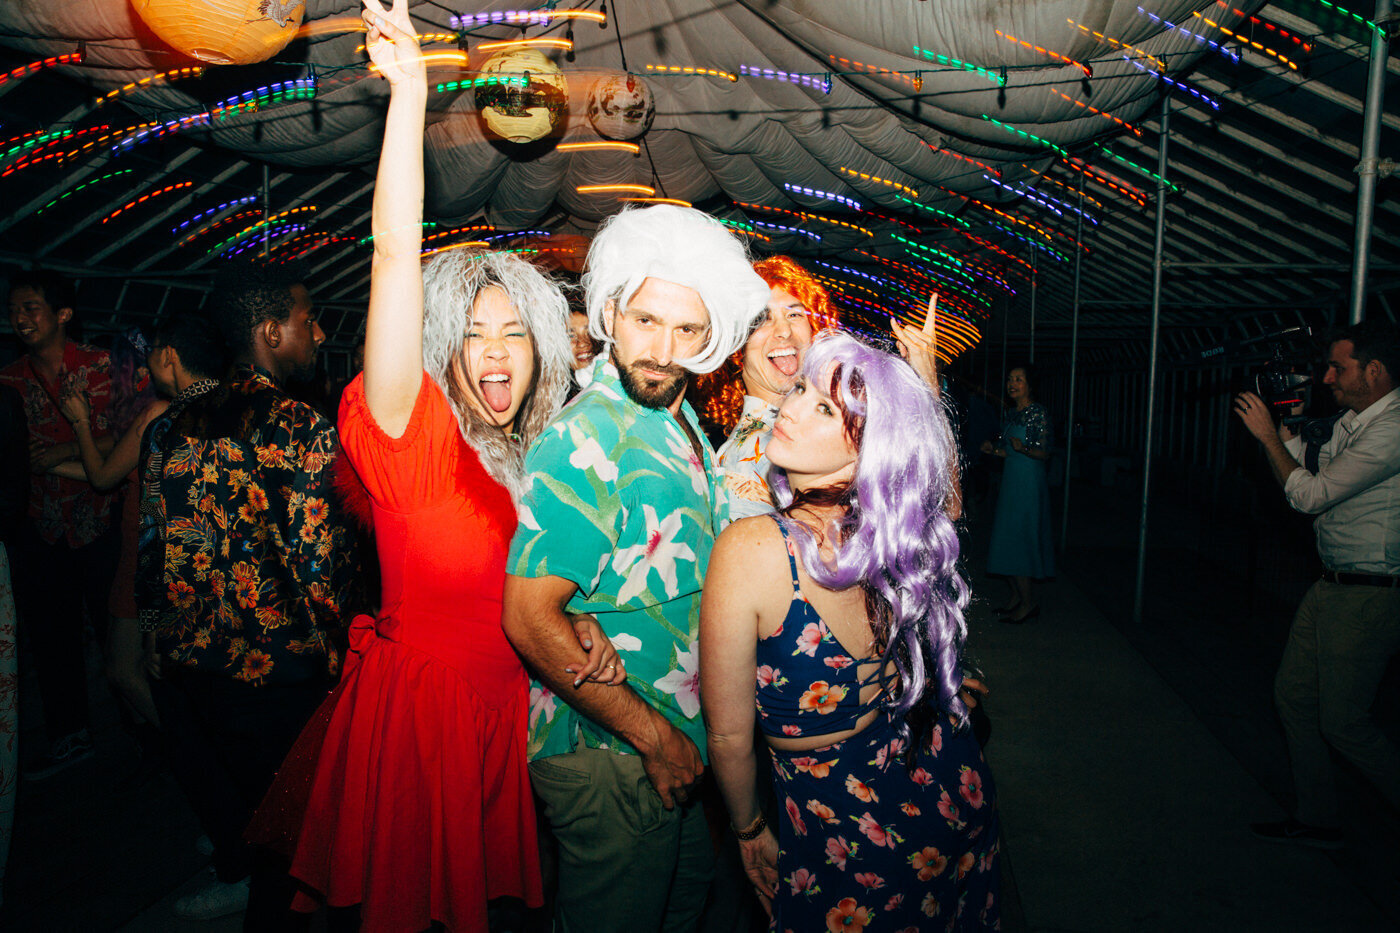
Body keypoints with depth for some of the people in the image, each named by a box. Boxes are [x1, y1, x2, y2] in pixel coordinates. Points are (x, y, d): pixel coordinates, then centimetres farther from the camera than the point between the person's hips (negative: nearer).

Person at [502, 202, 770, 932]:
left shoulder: (682, 424, 6)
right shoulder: (585, 442, -22)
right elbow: (531, 619, -24)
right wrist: (653, 737, -19)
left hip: (683, 746, 8)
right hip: (610, 757, -8)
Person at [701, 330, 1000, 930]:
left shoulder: (749, 549, -31)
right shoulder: (914, 528, -17)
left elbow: (729, 737, -19)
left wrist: (750, 831, -1)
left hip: (848, 836, -5)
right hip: (955, 795, 5)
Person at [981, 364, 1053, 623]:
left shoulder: (1038, 412, -10)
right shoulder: (1010, 415, 14)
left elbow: (1044, 454, -14)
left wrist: (1023, 448, -31)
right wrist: (994, 450, 4)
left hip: (1029, 483, -8)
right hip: (1010, 480, 8)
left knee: (1017, 541, -7)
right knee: (1007, 540, 9)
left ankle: (1028, 603, 2)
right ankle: (1016, 598, 19)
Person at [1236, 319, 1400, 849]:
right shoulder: (1351, 423, 10)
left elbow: (1310, 495, -22)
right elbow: (1312, 483, 16)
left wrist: (1267, 434, -12)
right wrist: (1288, 430, 9)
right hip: (1332, 586, 10)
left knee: (1344, 724, -2)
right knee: (1293, 694, 13)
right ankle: (1317, 820, 25)